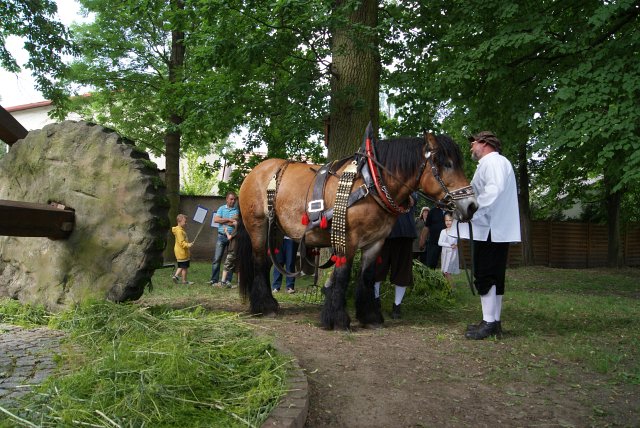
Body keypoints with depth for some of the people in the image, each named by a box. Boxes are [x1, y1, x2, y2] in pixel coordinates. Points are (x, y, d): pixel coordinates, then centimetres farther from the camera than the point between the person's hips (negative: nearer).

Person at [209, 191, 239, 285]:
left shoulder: (238, 210, 4)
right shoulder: (221, 209, 9)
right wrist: (229, 220, -10)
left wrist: (224, 221, -9)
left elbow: (237, 223, -9)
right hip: (222, 236, 0)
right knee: (217, 258, -3)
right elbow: (216, 219, -6)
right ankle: (214, 280, 0)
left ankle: (228, 280, 10)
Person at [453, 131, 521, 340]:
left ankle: (489, 323, -7)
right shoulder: (499, 162, 24)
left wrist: (471, 211, -22)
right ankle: (494, 322, 16)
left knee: (484, 277, -8)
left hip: (489, 230, -10)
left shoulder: (491, 161, -8)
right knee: (494, 277, 11)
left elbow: (493, 190, -24)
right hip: (497, 230, 10)